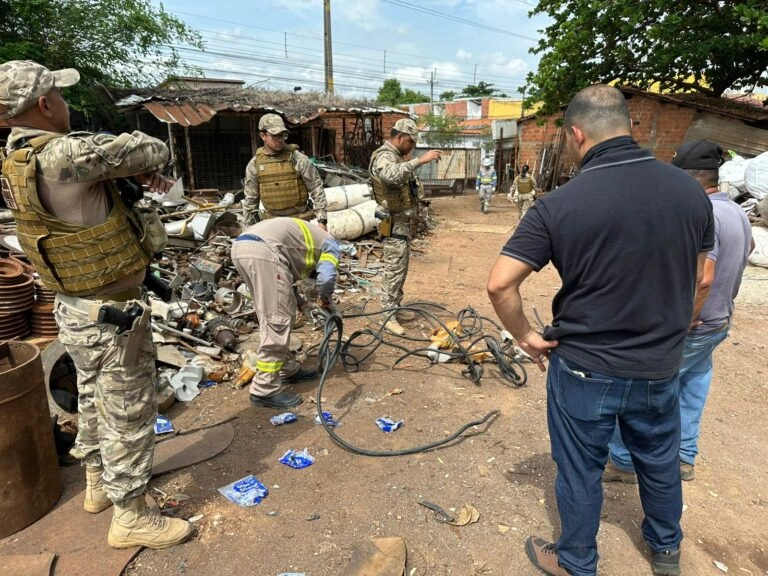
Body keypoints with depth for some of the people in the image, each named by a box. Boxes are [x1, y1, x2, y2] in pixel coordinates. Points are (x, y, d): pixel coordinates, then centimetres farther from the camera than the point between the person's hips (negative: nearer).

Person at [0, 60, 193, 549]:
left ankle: (99, 483, 45)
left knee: (94, 400, 25)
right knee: (129, 413, 5)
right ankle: (132, 517, 21)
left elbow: (100, 153, 14)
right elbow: (153, 150, -17)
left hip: (74, 308, 10)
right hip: (112, 313, -9)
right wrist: (145, 162, 5)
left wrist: (135, 169, -4)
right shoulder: (63, 155, -25)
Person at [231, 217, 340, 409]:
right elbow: (326, 278, -1)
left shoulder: (304, 236, 39)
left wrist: (301, 303, 32)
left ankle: (286, 369, 30)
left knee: (270, 316, 19)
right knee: (278, 320, -4)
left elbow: (285, 278, 35)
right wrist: (326, 300, 18)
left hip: (240, 247, 9)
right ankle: (264, 390, -1)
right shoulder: (329, 243, 18)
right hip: (263, 251, -9)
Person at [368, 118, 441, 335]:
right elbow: (392, 175, -40)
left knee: (400, 268, 16)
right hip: (395, 222, -10)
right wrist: (420, 160, -41)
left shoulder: (397, 156, 18)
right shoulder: (384, 156, -16)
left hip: (403, 221, 10)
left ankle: (394, 307, 26)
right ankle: (388, 316, -2)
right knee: (394, 270, -8)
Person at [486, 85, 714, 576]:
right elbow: (700, 279, 6)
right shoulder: (690, 189, -6)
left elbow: (499, 283, -22)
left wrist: (525, 336, -6)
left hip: (583, 369, -4)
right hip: (659, 367, 5)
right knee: (661, 461, 27)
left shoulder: (559, 205, -20)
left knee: (581, 471, 16)